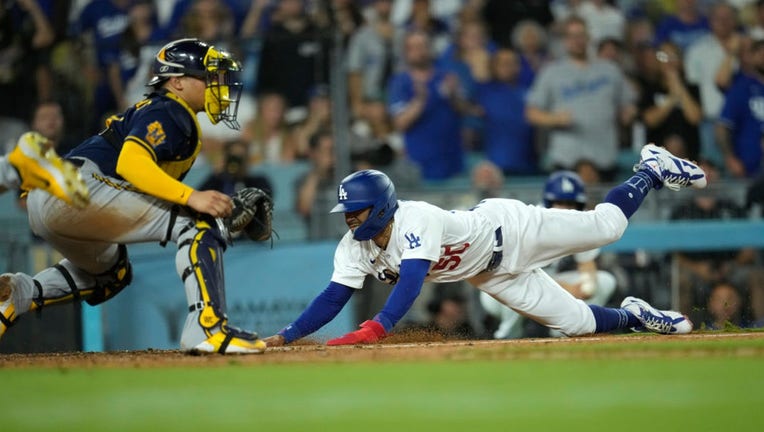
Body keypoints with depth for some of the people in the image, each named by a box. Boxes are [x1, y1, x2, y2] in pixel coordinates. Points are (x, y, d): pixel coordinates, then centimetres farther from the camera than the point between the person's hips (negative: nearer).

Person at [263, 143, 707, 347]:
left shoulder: (416, 219, -37)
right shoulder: (355, 250, -16)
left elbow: (411, 279, -51)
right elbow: (332, 299, -16)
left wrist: (377, 327, -64)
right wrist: (285, 337, -30)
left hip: (507, 228, -6)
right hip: (488, 275, 6)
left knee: (607, 224, 2)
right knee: (574, 321, 7)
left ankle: (652, 170, 27)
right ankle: (635, 316, 33)